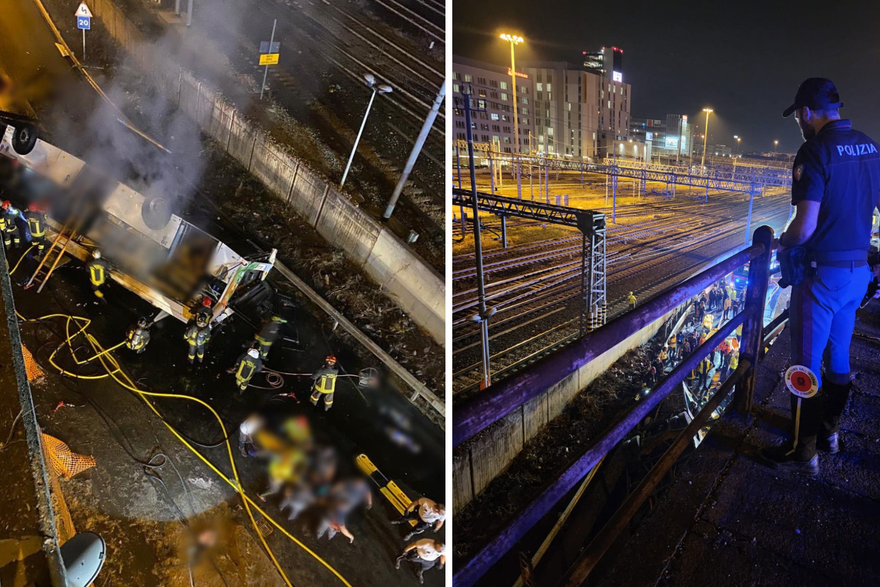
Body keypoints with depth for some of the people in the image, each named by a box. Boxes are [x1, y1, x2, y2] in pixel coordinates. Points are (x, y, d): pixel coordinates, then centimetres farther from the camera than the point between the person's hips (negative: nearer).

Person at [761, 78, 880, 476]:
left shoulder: (815, 151, -18)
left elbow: (806, 225, -23)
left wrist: (782, 246, -5)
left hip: (822, 274, -8)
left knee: (807, 364, 2)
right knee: (838, 357, 19)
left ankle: (803, 453, 12)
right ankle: (828, 432, 34)